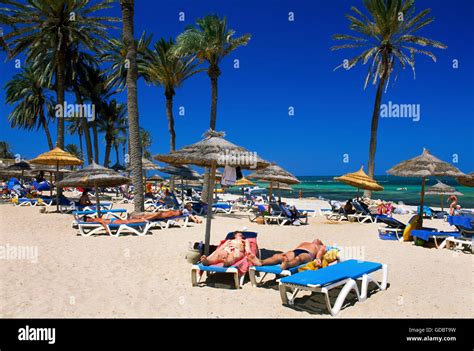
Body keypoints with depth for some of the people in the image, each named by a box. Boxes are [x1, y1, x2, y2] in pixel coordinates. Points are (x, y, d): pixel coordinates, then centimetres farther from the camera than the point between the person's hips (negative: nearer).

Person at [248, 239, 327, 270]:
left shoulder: (322, 247, 33)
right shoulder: (304, 243, 44)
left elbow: (320, 253, 9)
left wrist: (318, 259, -14)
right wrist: (285, 253, 9)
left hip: (307, 253, -4)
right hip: (294, 251, 5)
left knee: (298, 258, -41)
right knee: (277, 256, -26)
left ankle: (286, 265, -75)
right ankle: (261, 262, -53)